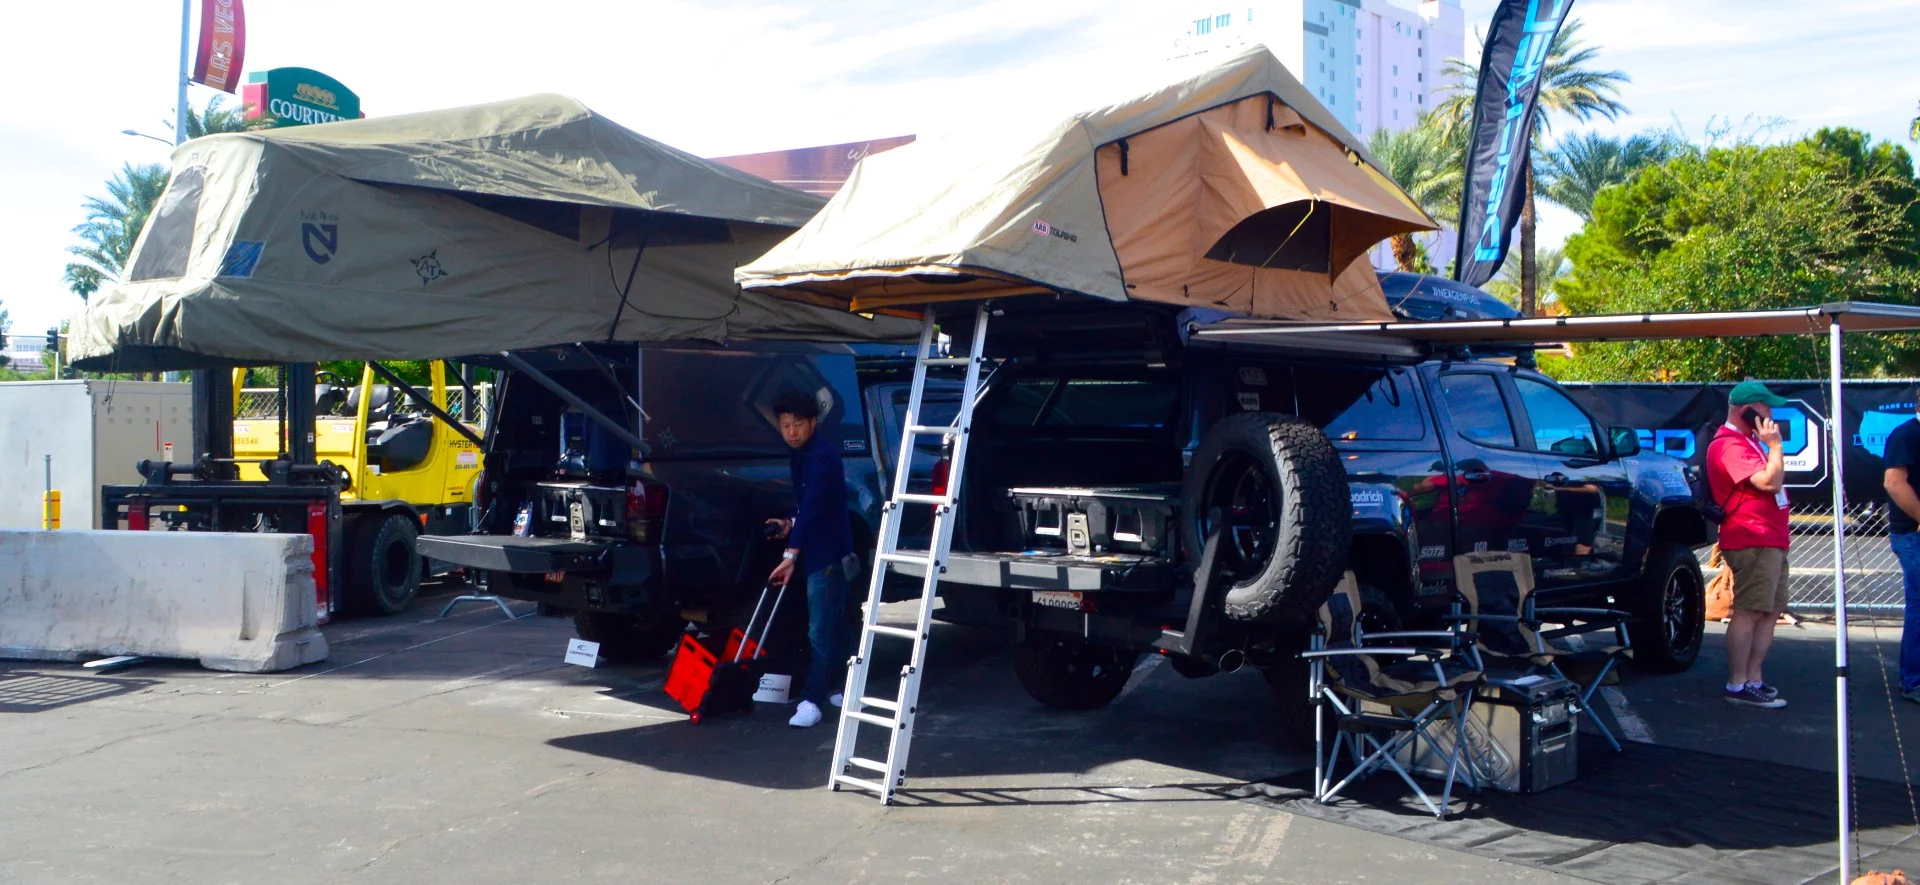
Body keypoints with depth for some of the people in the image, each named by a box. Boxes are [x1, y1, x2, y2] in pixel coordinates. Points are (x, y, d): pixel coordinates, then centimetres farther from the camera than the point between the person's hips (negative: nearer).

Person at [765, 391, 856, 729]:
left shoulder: (823, 455, -21)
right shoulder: (801, 454, 10)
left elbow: (813, 505, -31)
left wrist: (790, 553, -37)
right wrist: (790, 524, 3)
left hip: (828, 552, -10)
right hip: (815, 551, 10)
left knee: (820, 631, -9)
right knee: (831, 625, 19)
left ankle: (812, 701, -8)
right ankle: (834, 688, 30)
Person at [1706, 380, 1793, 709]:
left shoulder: (1747, 441, 22)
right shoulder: (1729, 445, -14)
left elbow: (1771, 482, 29)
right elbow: (1769, 481, -21)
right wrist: (1774, 444, -12)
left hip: (1770, 540, 11)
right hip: (1753, 541, -11)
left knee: (1771, 611, 11)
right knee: (1749, 612, -11)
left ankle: (1753, 679, 15)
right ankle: (1738, 685, -9)